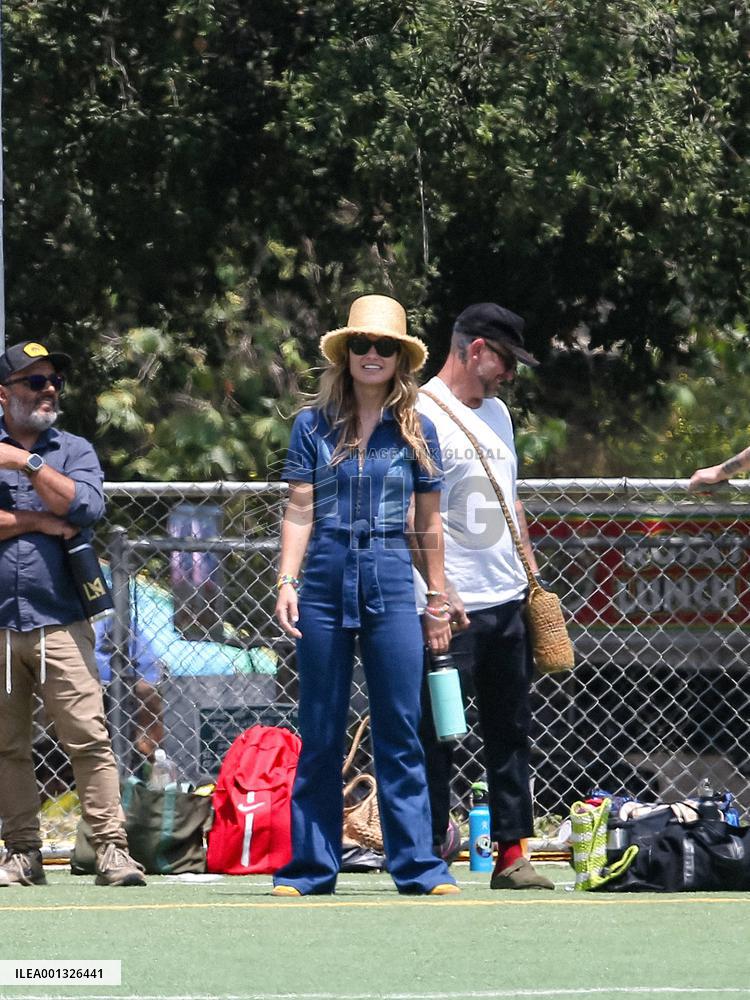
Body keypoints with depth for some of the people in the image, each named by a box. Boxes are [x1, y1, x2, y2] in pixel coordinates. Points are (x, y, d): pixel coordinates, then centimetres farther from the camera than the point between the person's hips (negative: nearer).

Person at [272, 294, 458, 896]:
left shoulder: (415, 432, 7)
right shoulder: (315, 426, 6)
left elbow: (430, 522, 10)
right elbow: (300, 511, 4)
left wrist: (439, 599, 9)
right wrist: (287, 582, -6)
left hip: (390, 581, 0)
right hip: (325, 580, 0)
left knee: (400, 732, -1)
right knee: (320, 733, 4)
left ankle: (416, 863, 2)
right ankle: (311, 866, 9)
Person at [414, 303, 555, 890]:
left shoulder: (496, 413, 18)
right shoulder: (422, 415, -9)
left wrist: (531, 574, 19)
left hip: (507, 601, 8)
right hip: (453, 611, -8)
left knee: (511, 732, 8)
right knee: (438, 736, -5)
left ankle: (512, 854, 12)